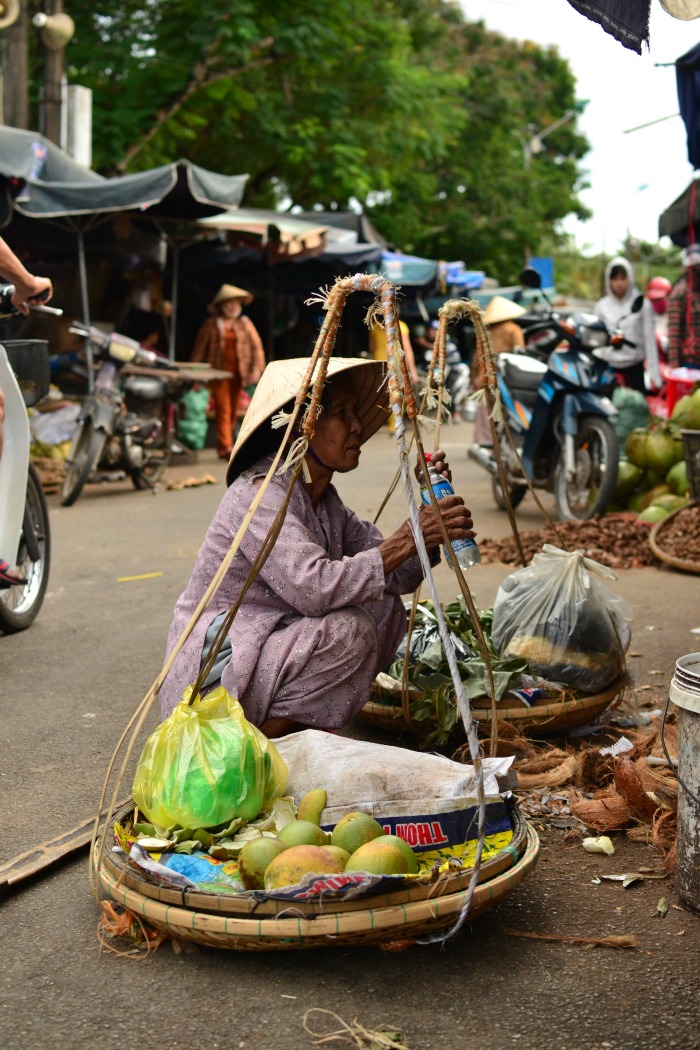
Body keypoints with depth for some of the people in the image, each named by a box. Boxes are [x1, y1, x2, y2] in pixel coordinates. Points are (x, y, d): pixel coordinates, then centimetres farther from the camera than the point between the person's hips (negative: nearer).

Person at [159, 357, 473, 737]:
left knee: (384, 608, 3)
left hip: (271, 645, 9)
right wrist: (407, 538, -29)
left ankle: (296, 728, 5)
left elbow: (396, 576, 7)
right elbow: (314, 589, -33)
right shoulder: (260, 493, -19)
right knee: (349, 631, -25)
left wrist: (426, 517, -8)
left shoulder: (324, 499, 8)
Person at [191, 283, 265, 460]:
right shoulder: (211, 324, 4)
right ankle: (225, 447, -16)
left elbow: (257, 346, 6)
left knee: (233, 410, 7)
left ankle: (222, 445, 18)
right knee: (223, 410, -11)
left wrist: (257, 368, -7)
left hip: (238, 373, 3)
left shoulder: (245, 323, 9)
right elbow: (199, 349, 6)